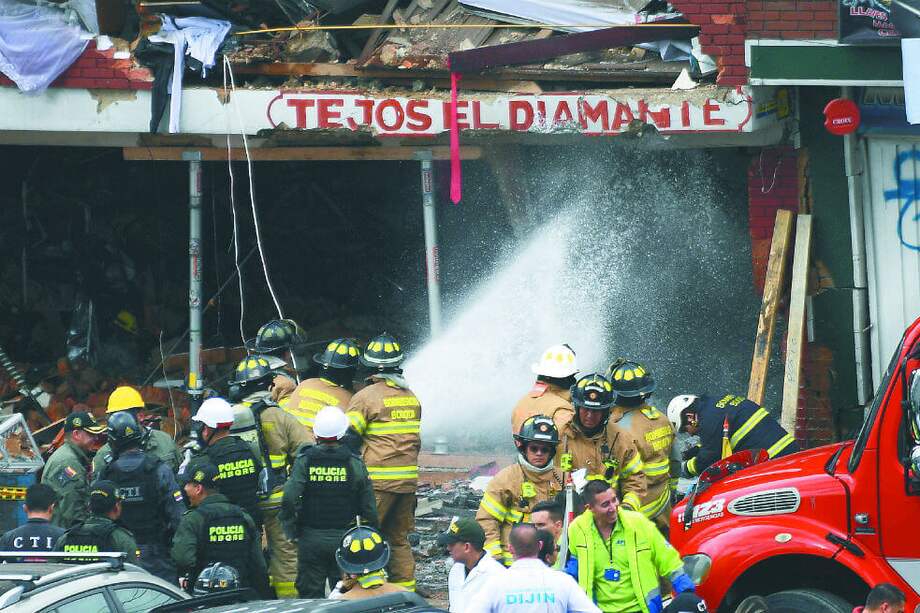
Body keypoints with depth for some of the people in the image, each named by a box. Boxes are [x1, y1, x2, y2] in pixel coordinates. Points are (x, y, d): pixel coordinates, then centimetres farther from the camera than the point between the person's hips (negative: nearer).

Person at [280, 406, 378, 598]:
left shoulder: (304, 461, -6)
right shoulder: (354, 463, -4)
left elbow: (289, 499, -15)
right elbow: (368, 506, -1)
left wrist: (291, 531, -2)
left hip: (311, 539, -1)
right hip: (344, 538, 1)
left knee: (310, 593, 6)